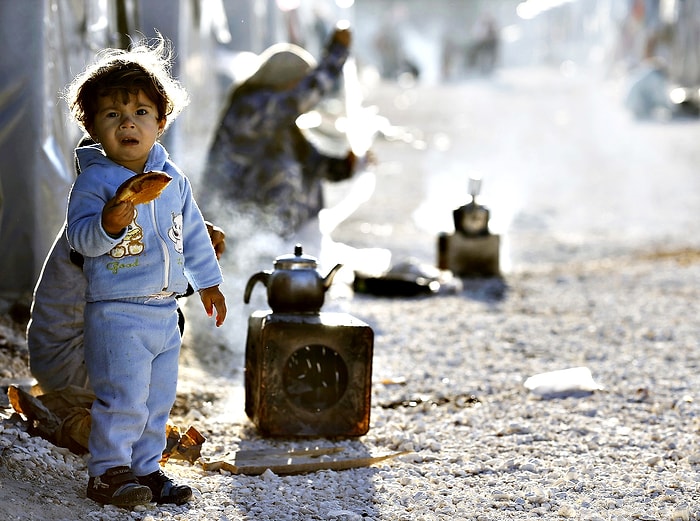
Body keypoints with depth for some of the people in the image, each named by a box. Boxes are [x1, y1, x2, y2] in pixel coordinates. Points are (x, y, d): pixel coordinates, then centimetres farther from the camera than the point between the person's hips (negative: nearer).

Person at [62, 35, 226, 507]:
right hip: (116, 312, -7)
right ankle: (107, 472, 4)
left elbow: (193, 233, 19)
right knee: (123, 398, -8)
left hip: (164, 310, 7)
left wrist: (208, 282, 23)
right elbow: (79, 237, -20)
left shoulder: (174, 179, 7)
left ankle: (146, 468, 25)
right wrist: (108, 225, -38)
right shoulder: (94, 180, -11)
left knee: (159, 398, 14)